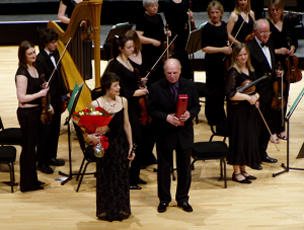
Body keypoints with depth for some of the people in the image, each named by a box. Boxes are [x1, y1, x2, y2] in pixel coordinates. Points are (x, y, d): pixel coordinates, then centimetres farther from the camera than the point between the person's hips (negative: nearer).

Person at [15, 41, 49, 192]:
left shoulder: (34, 69, 9)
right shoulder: (22, 73, -18)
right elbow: (21, 97, -22)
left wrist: (44, 89, 4)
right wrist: (40, 94, -19)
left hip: (35, 111, 9)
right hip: (27, 113, -9)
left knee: (32, 146, 17)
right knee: (28, 147, -1)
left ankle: (32, 180, 27)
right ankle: (26, 184, 8)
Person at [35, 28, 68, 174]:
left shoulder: (55, 54, 4)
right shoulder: (40, 59, -19)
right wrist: (47, 105, -20)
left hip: (57, 98, 8)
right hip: (47, 101, -8)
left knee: (55, 129, 16)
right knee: (45, 131, 1)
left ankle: (51, 157, 29)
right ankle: (42, 163, 11)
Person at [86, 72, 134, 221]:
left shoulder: (123, 101, 1)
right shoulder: (96, 104, -12)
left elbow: (126, 125, 7)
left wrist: (131, 146, 7)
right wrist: (90, 136, -30)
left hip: (121, 144, 4)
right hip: (105, 146, -3)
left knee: (122, 178, 11)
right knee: (106, 178, 7)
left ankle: (122, 209, 26)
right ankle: (106, 210, 22)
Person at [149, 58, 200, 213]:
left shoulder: (189, 85, -2)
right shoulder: (156, 88, -9)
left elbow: (196, 106, 5)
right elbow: (152, 110, -7)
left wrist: (190, 114, -17)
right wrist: (166, 117, -22)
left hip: (185, 132, 2)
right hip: (164, 133, -2)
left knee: (184, 167, 10)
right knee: (164, 167, 8)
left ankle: (183, 199, 25)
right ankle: (164, 200, 22)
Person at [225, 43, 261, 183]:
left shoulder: (250, 70, 11)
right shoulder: (233, 72, -13)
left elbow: (256, 89, 18)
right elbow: (230, 94, -20)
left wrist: (256, 96, -3)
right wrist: (247, 97, -19)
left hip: (249, 110, 8)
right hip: (237, 111, -8)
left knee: (249, 139, 11)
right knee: (239, 139, -3)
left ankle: (243, 169, 22)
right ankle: (236, 173, 7)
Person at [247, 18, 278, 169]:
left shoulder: (269, 45, 11)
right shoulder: (249, 48, -16)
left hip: (269, 93, 8)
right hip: (258, 94, -8)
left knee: (267, 124, 16)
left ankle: (262, 153, 30)